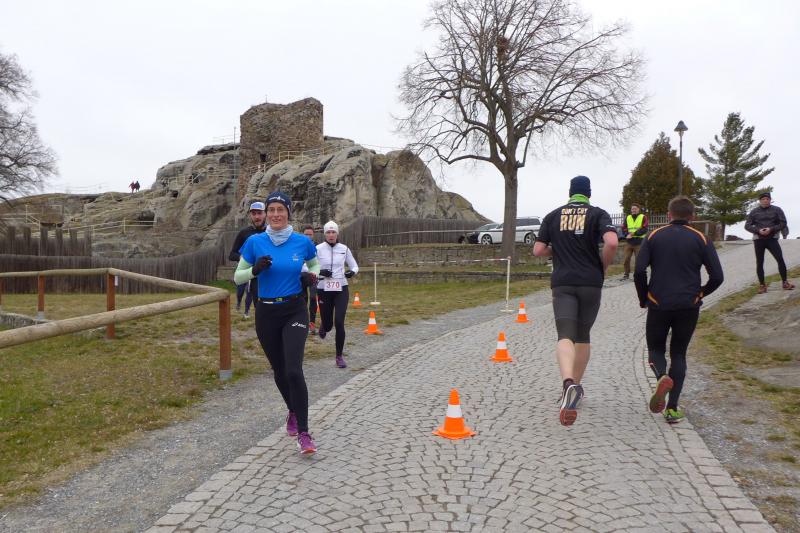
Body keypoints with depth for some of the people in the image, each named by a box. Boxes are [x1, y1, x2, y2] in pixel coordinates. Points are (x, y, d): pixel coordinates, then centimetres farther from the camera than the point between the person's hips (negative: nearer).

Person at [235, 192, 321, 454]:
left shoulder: (303, 242, -4)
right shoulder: (255, 242, -5)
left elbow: (314, 264, 16)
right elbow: (237, 277, 2)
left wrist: (312, 275, -6)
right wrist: (255, 270, -18)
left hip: (295, 311, -2)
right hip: (266, 313, 2)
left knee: (294, 370, -16)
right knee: (279, 371, 15)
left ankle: (303, 433, -5)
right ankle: (293, 412, 43)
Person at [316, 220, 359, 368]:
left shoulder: (344, 249, 1)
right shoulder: (318, 249, -6)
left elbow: (354, 265, 11)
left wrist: (352, 272, -11)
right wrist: (320, 272, -21)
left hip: (341, 290, 1)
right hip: (324, 290, 0)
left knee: (339, 322, -12)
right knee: (328, 325, 7)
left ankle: (340, 356, 4)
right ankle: (323, 327, 49)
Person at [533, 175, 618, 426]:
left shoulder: (553, 215, 9)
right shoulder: (598, 214, 3)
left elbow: (538, 250, 6)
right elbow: (611, 243, -15)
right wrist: (603, 267, 2)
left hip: (562, 282, 0)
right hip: (590, 282, 0)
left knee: (565, 336, -10)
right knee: (583, 335, 17)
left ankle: (568, 383, -37)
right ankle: (576, 386, 29)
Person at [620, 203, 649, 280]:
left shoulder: (643, 217, 1)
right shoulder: (627, 218, 13)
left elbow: (644, 229, -8)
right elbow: (624, 228, 8)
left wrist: (633, 234, -17)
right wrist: (628, 234, -13)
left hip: (639, 242, -3)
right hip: (629, 242, 3)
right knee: (626, 259, 1)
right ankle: (626, 274, 12)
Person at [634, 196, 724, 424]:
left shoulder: (654, 236, 2)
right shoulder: (701, 240, 3)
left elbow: (639, 272, -8)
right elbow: (717, 277, -2)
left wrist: (644, 299, 7)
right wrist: (700, 294, 16)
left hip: (658, 305, -1)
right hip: (689, 307, 1)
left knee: (656, 348, 16)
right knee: (679, 354, 13)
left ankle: (662, 377, -19)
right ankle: (672, 409, 9)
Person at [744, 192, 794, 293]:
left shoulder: (777, 210, 5)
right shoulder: (754, 212, 6)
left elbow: (783, 223, 0)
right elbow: (747, 226, 3)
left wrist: (771, 229, -16)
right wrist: (758, 230, -14)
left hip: (772, 239, -1)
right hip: (758, 240, 1)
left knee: (780, 259, -12)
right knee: (759, 263, 2)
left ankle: (785, 282, -2)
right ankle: (762, 285, 9)